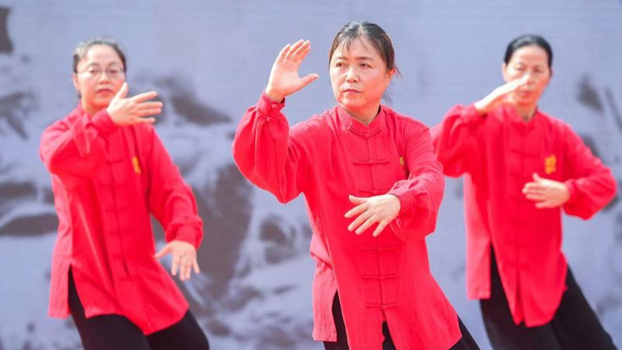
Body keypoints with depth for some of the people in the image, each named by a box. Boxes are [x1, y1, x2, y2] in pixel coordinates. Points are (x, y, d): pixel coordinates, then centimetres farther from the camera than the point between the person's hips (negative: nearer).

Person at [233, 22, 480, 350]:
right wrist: (273, 98, -33)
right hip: (347, 302, -2)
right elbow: (266, 169, -22)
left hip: (409, 293, 3)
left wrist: (397, 202, -40)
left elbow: (430, 181, -17)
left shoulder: (410, 132, 2)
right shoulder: (314, 136, -4)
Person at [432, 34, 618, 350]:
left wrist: (568, 192, -17)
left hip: (547, 267, 5)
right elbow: (435, 155, -24)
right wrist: (481, 108, -30)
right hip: (500, 270, -5)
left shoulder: (558, 133, 6)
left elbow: (604, 181, 4)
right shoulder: (483, 125, -7)